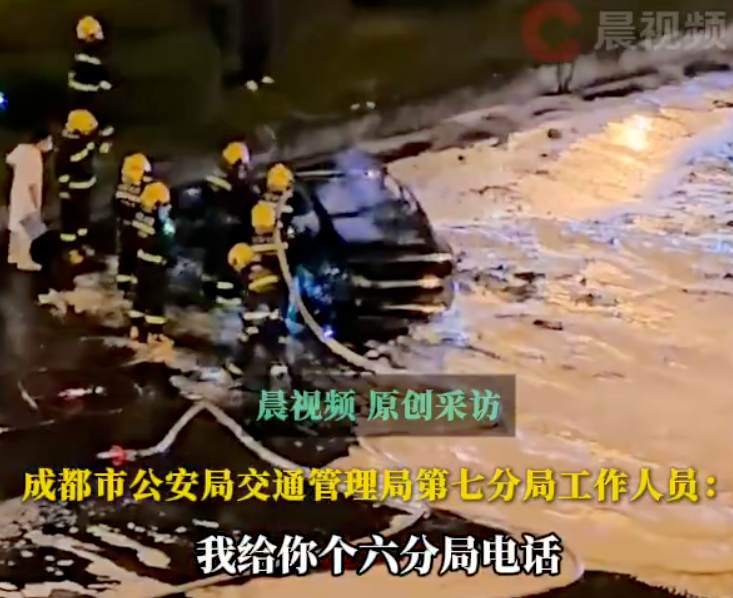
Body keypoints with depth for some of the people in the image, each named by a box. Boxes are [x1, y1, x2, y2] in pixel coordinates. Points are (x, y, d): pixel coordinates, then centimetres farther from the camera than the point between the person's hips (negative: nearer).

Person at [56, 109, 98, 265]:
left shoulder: (84, 139, -1)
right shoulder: (66, 147, -29)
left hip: (86, 187, 9)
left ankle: (81, 243, 39)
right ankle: (71, 250, 16)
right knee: (71, 219, 5)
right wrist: (64, 190, -22)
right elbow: (62, 170, -25)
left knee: (84, 216, 22)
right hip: (72, 190, -9)